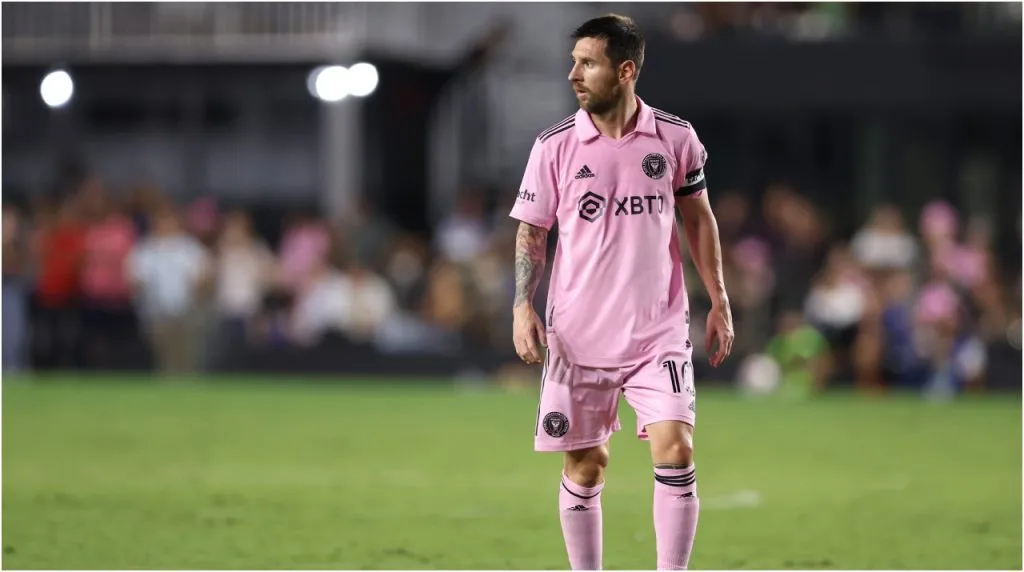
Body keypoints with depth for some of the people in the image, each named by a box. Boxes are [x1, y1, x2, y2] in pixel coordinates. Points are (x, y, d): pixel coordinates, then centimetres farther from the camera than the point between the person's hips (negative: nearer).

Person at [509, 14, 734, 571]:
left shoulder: (675, 137, -1)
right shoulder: (555, 145, -3)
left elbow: (698, 217, 11)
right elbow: (531, 231, 4)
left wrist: (718, 300, 8)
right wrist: (522, 306, -7)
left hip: (659, 330, 0)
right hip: (578, 333, 0)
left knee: (675, 448, -14)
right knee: (584, 465, 6)